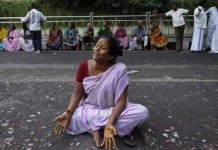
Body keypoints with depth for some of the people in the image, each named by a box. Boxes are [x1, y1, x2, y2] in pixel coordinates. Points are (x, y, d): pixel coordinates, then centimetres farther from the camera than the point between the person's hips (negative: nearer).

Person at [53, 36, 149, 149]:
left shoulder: (119, 69, -22)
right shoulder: (84, 66, -12)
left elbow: (121, 100, -23)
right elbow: (77, 93, -7)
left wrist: (110, 124, -36)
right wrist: (68, 113, -23)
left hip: (112, 110, 0)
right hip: (89, 108, 1)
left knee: (142, 112, -27)